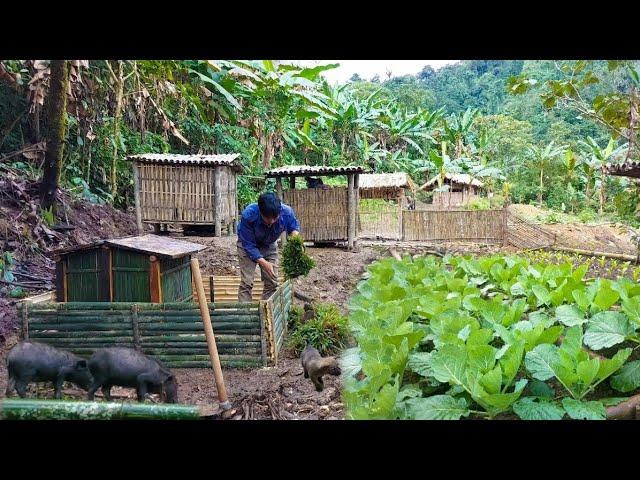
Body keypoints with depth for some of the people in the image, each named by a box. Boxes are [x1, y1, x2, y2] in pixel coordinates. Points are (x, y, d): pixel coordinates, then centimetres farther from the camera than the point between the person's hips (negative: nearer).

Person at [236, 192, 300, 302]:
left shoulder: (287, 212, -31)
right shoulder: (248, 215, -39)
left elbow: (294, 226, -7)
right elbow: (249, 245, -30)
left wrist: (295, 235, -30)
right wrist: (264, 263, -39)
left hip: (269, 245, 3)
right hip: (248, 244, -3)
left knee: (272, 283, 0)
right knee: (246, 283, -12)